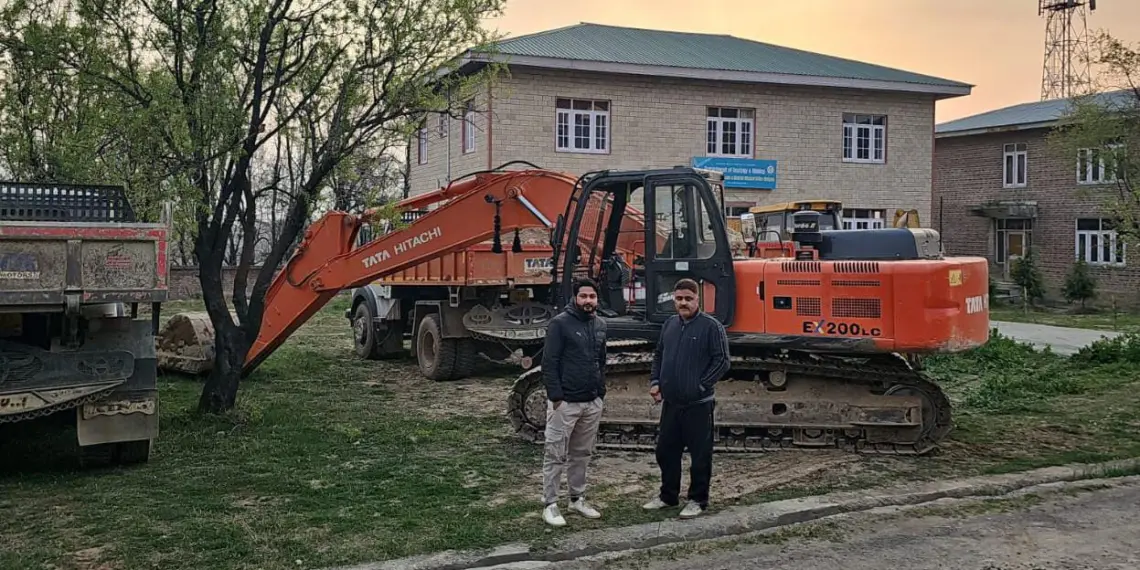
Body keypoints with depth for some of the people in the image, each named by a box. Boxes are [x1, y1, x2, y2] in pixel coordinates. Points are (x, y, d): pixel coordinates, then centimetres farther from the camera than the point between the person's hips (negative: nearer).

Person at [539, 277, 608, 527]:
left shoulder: (600, 325, 11)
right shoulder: (560, 323, -9)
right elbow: (549, 364, -12)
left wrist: (601, 393, 13)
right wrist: (556, 397, -15)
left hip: (592, 403, 6)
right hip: (565, 402, -6)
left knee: (582, 454, 15)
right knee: (556, 455, 0)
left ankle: (578, 499, 26)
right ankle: (550, 504, 7)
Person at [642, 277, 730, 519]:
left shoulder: (711, 326, -9)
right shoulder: (669, 325, 10)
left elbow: (722, 361, -12)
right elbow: (658, 355, 20)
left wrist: (701, 385, -15)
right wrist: (655, 382, 7)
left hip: (698, 404, -6)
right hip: (670, 403, 6)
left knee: (700, 454, 3)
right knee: (666, 451, 15)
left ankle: (698, 500, 16)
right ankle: (668, 495, 30)